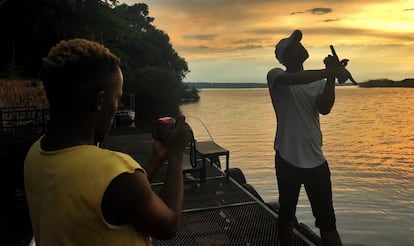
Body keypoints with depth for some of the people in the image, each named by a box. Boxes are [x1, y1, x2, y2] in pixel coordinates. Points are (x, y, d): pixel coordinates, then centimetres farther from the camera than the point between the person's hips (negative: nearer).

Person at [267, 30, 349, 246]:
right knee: (286, 215, 13)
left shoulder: (319, 81, 10)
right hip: (287, 159, -3)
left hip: (316, 161, 3)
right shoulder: (276, 76, -3)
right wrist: (330, 72, -30)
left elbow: (324, 108, -9)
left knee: (327, 222, 5)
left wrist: (331, 76, -18)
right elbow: (293, 79, -28)